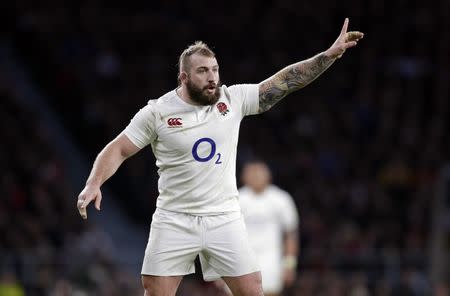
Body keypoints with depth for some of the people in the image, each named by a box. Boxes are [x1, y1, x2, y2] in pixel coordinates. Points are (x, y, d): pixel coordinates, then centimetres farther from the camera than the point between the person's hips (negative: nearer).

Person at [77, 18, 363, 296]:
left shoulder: (234, 99, -1)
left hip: (225, 219, 2)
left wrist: (330, 54, -9)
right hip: (175, 220, -2)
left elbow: (285, 81, -2)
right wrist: (93, 184, -17)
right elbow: (117, 150, -2)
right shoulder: (157, 111, -6)